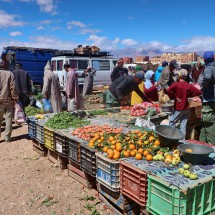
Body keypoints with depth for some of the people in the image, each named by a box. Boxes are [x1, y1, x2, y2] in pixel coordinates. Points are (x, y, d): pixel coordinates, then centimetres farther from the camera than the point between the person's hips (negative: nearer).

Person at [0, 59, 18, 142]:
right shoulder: (9, 74, -1)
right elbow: (13, 87, -5)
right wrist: (15, 99, -2)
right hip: (8, 100, -1)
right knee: (8, 120, 7)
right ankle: (7, 137, 10)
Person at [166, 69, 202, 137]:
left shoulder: (176, 84, -12)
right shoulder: (189, 85, -1)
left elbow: (168, 90, -28)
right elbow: (199, 92, 0)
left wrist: (175, 97, -16)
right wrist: (189, 95, 5)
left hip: (178, 108, -4)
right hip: (186, 108, 4)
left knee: (171, 123, 8)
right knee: (183, 125, 11)